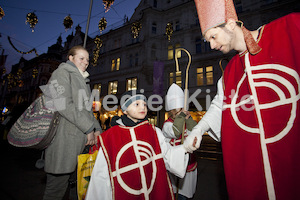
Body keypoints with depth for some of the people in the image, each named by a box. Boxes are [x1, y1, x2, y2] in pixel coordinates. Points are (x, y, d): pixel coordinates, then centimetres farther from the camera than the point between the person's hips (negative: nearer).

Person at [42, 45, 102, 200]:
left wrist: (97, 128, 3)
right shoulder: (62, 72, 0)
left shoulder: (82, 80, 24)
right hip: (64, 137, -7)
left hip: (79, 138, 8)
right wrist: (89, 128, -15)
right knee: (57, 186, 1)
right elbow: (63, 104, -15)